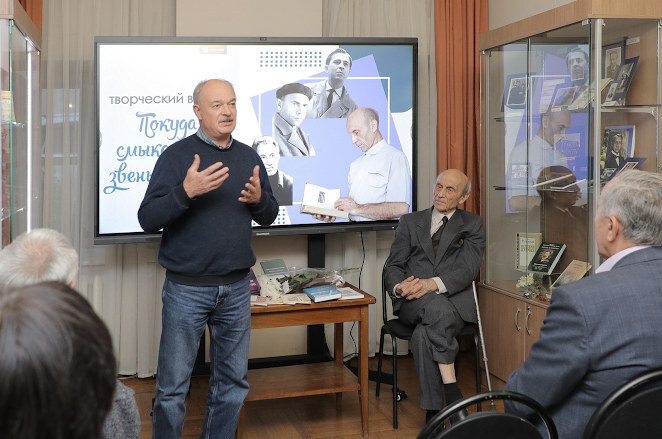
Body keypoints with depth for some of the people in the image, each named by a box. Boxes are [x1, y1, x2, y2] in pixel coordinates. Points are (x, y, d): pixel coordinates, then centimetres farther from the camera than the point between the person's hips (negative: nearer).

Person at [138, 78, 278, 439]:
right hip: (186, 288, -4)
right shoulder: (176, 156, -7)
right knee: (173, 385, 4)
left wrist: (259, 199, -9)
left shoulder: (249, 157, 8)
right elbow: (147, 219, -13)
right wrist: (186, 191, -28)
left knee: (233, 381, 15)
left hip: (236, 288, 5)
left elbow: (268, 217, 13)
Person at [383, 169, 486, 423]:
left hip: (454, 300, -1)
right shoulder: (410, 222, 19)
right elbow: (392, 268, 12)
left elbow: (469, 269, -3)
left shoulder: (472, 225, 14)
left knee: (423, 335, -34)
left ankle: (433, 413, -27)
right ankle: (452, 390, -35)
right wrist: (400, 286, -14)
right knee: (437, 307, -36)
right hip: (412, 304, 1)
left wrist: (433, 283, -22)